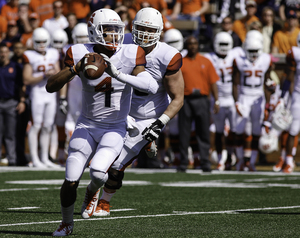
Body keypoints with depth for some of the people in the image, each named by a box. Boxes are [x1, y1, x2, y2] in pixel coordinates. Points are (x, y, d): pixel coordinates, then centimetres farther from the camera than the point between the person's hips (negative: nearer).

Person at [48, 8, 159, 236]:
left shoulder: (130, 55, -11)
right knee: (70, 181, -5)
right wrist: (76, 68, -29)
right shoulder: (81, 55, -11)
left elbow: (152, 87, -24)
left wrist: (119, 75, -33)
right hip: (87, 126, 1)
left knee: (98, 172, -25)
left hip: (115, 130, -1)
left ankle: (94, 191, 14)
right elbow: (50, 86, -15)